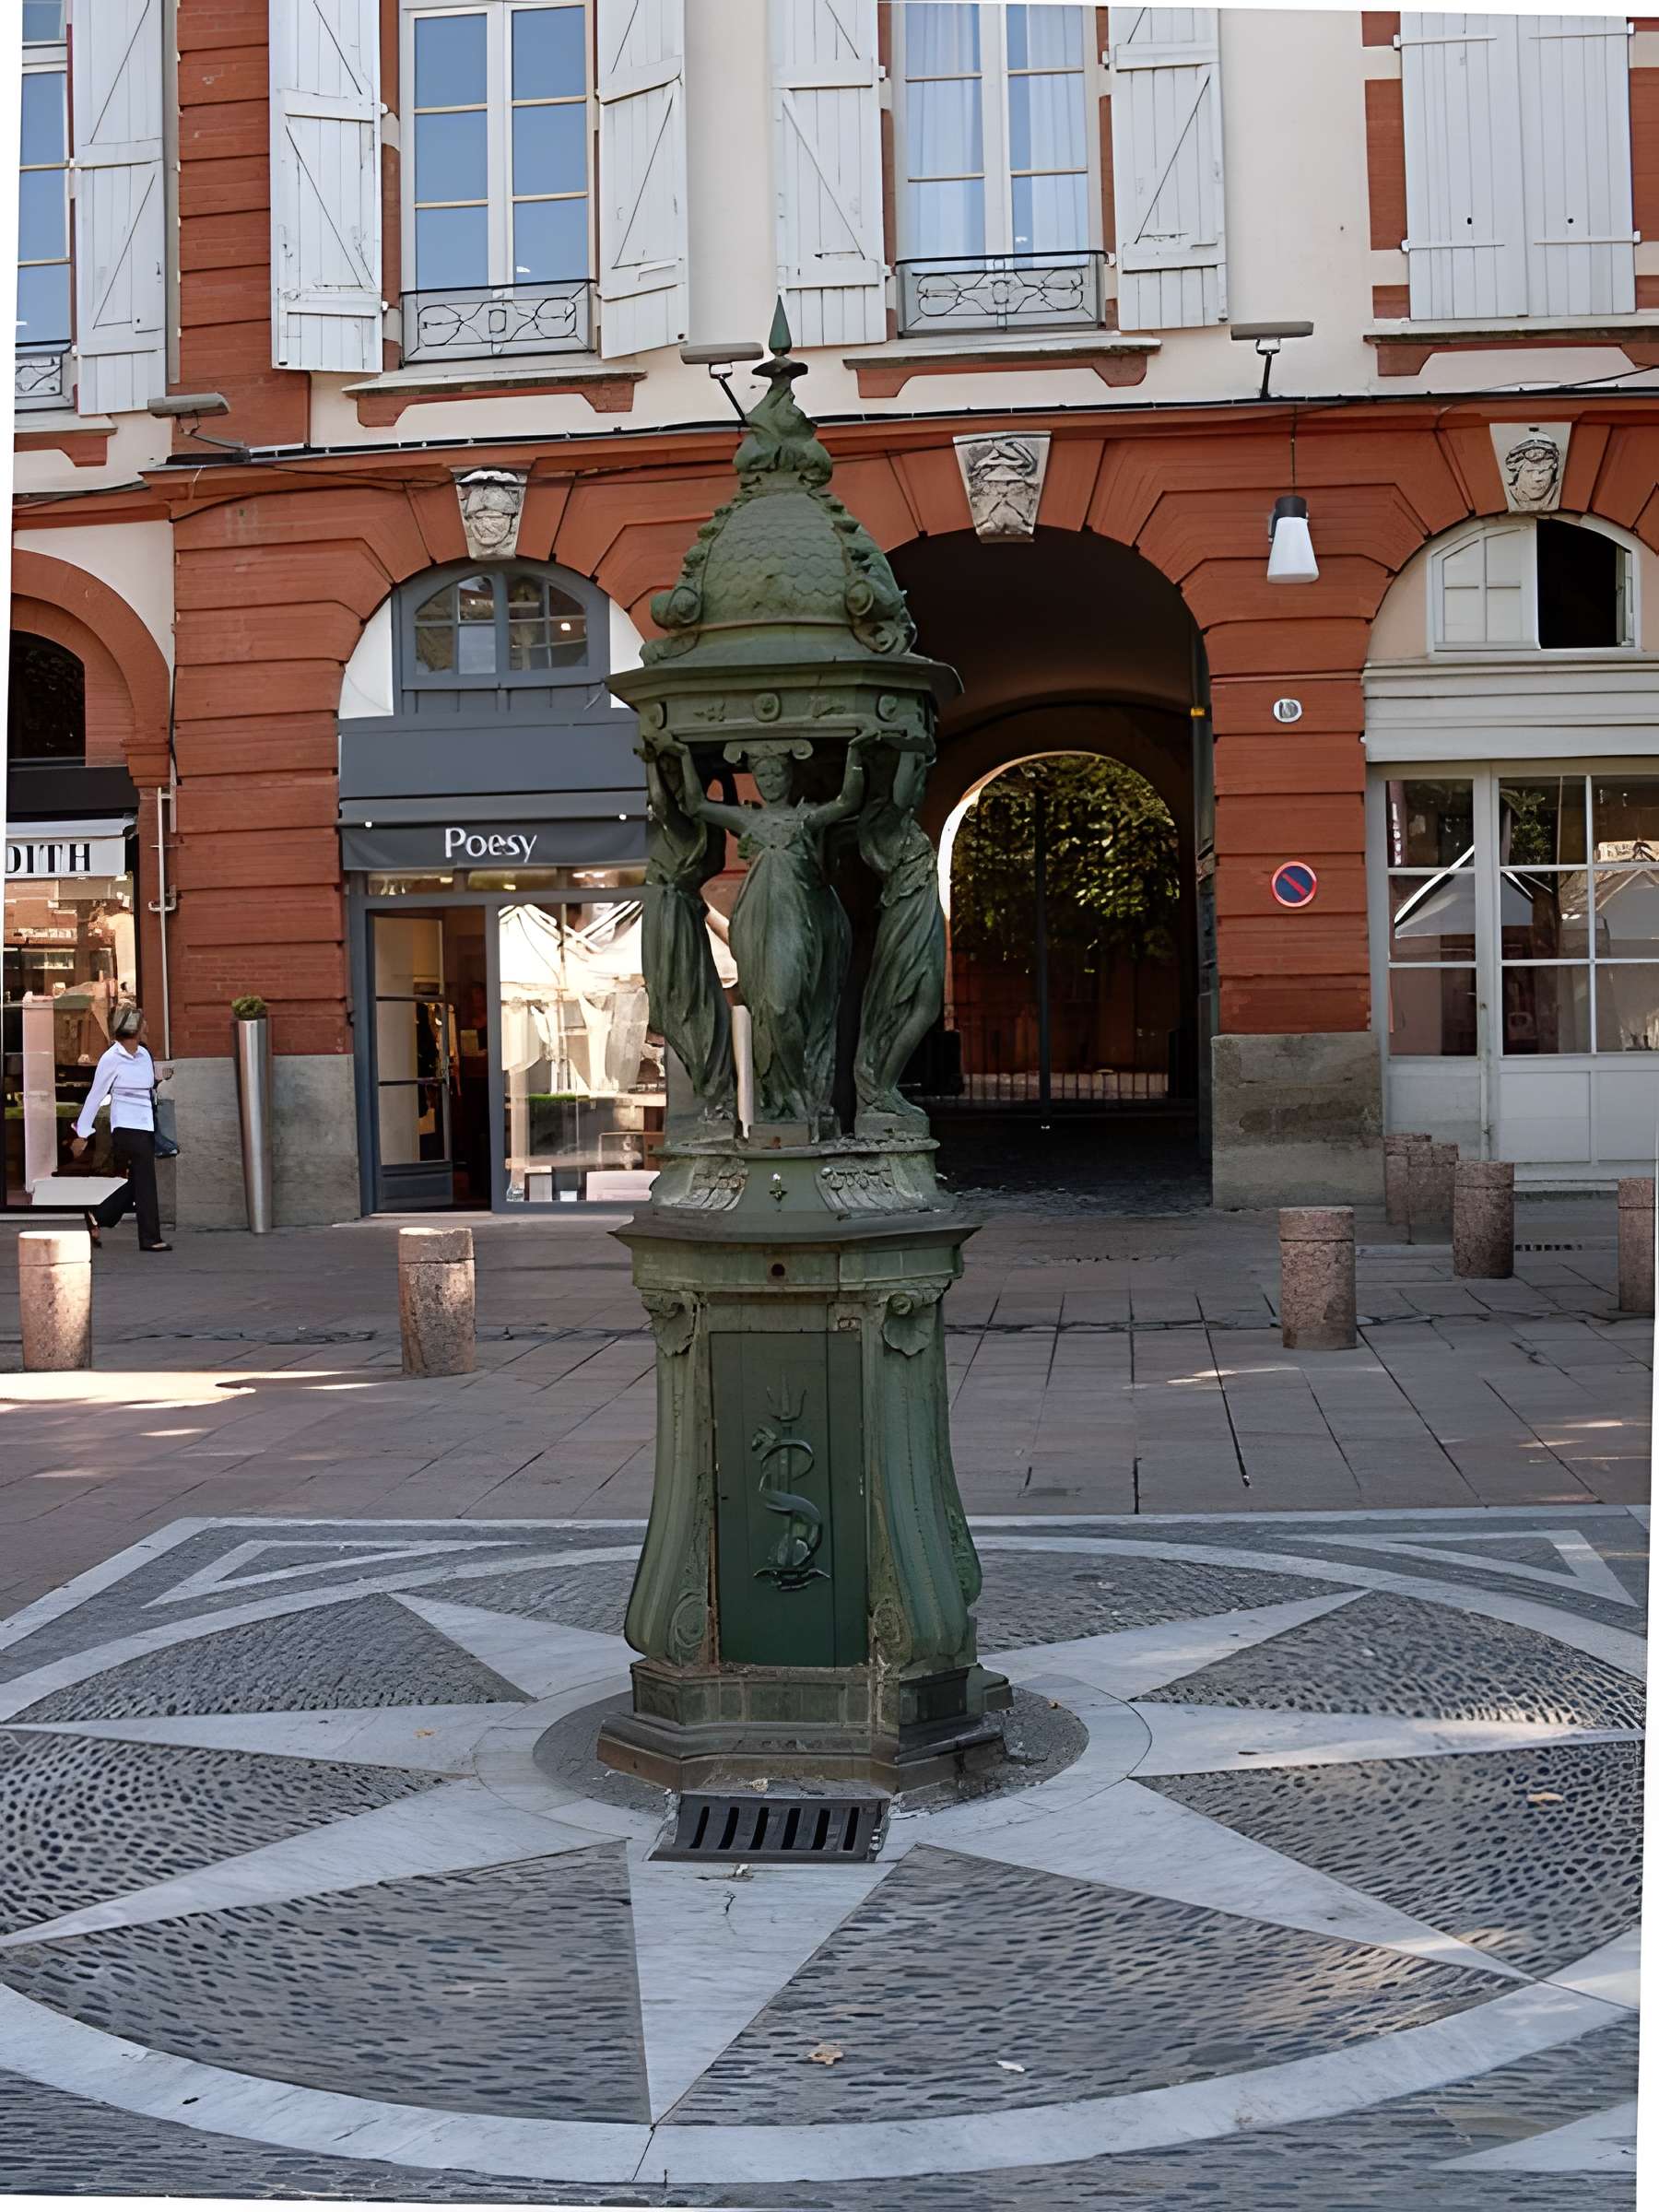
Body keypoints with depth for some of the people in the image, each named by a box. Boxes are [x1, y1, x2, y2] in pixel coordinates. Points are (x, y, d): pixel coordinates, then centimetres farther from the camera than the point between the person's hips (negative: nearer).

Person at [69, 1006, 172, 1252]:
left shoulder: (144, 1054, 11)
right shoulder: (111, 1059, -7)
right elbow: (96, 1096, -2)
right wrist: (82, 1134, 1)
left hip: (147, 1126, 7)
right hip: (127, 1127, -7)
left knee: (135, 1182, 9)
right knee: (145, 1180, -6)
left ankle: (98, 1218, 24)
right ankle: (150, 1238, 0)